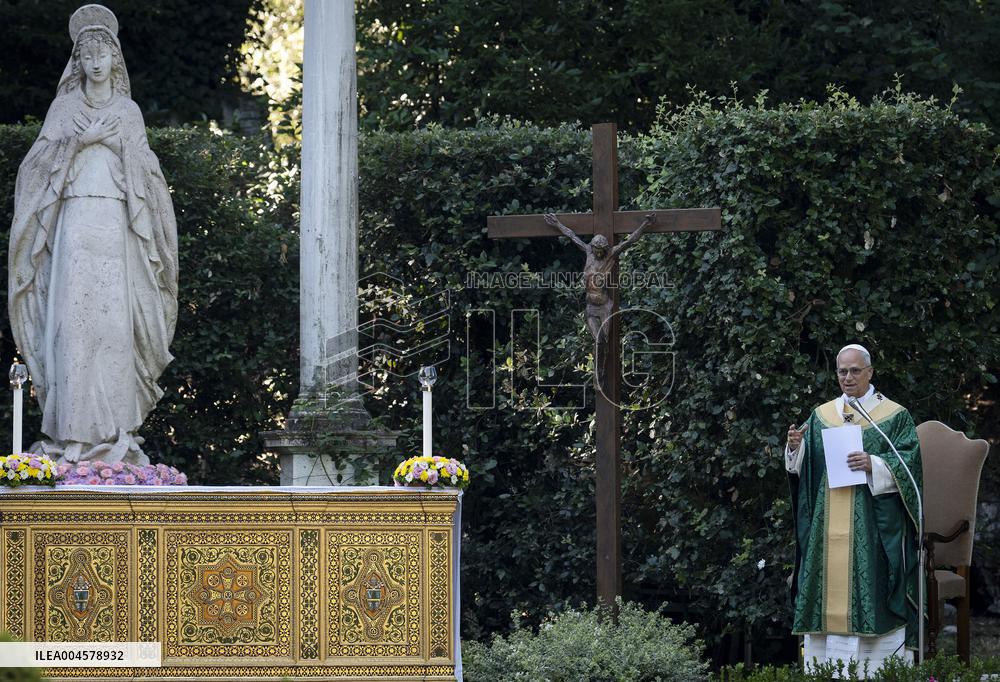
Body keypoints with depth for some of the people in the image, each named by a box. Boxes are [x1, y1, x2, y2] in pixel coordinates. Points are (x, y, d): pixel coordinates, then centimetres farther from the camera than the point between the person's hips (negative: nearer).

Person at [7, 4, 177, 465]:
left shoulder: (128, 112, 14)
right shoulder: (65, 107, 12)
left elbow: (143, 171, 9)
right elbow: (40, 161, 3)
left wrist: (104, 137, -4)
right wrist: (79, 140, -7)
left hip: (113, 223, 0)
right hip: (74, 220, 0)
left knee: (113, 318, -6)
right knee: (70, 317, -9)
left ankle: (112, 427, -6)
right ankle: (73, 431, -10)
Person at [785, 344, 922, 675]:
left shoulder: (895, 417, 2)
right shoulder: (821, 416, 13)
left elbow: (909, 464, -6)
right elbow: (804, 469, 12)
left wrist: (875, 465, -22)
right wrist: (795, 448, -9)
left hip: (874, 521, -4)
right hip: (828, 523, 4)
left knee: (870, 594, -7)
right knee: (831, 589, 1)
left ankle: (877, 669, -5)